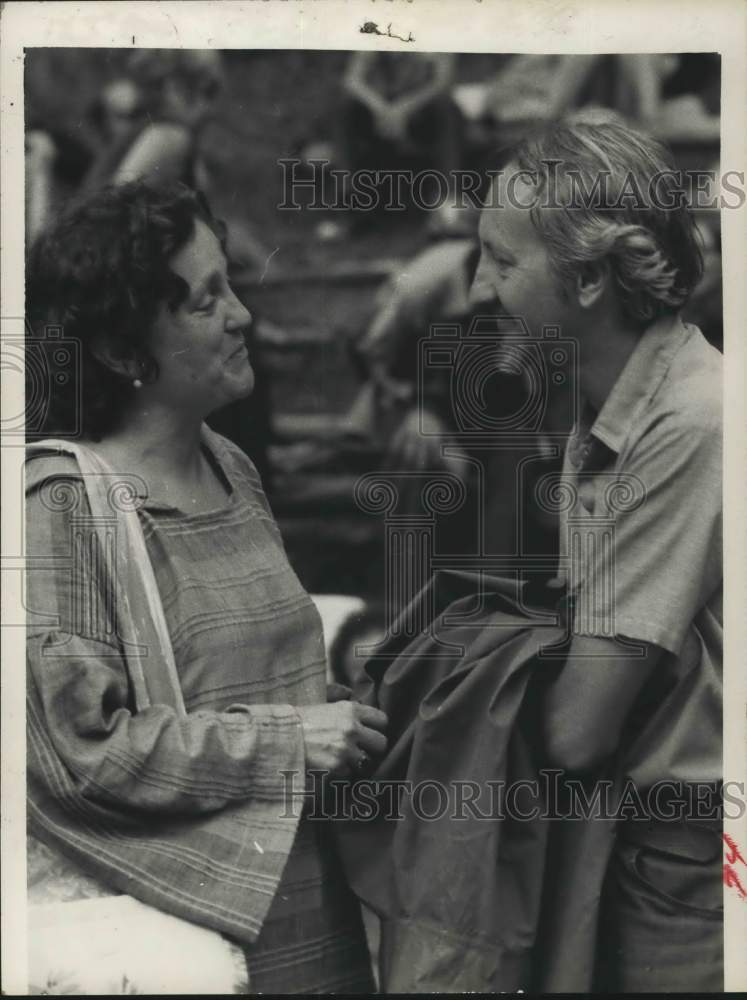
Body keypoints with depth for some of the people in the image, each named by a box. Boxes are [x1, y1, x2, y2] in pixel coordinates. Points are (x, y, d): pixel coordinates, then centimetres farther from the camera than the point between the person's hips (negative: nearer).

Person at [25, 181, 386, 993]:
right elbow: (80, 749, -20)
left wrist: (348, 699, 0)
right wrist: (289, 744, -18)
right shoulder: (59, 506, -15)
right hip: (185, 918, -7)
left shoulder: (231, 468, 6)